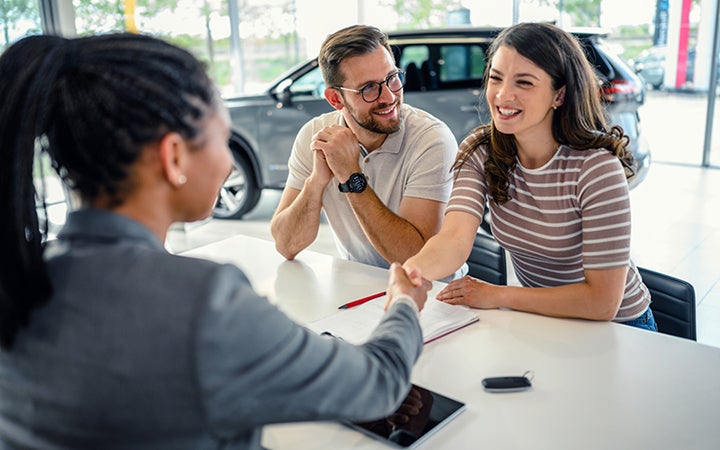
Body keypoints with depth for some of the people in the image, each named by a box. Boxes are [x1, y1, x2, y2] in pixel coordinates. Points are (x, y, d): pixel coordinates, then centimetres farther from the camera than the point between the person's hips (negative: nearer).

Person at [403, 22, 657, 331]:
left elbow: (603, 301, -24)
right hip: (538, 319, 4)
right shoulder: (480, 151, -10)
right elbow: (455, 238, -25)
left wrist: (496, 296, -22)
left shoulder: (596, 168, -24)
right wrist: (412, 269, -46)